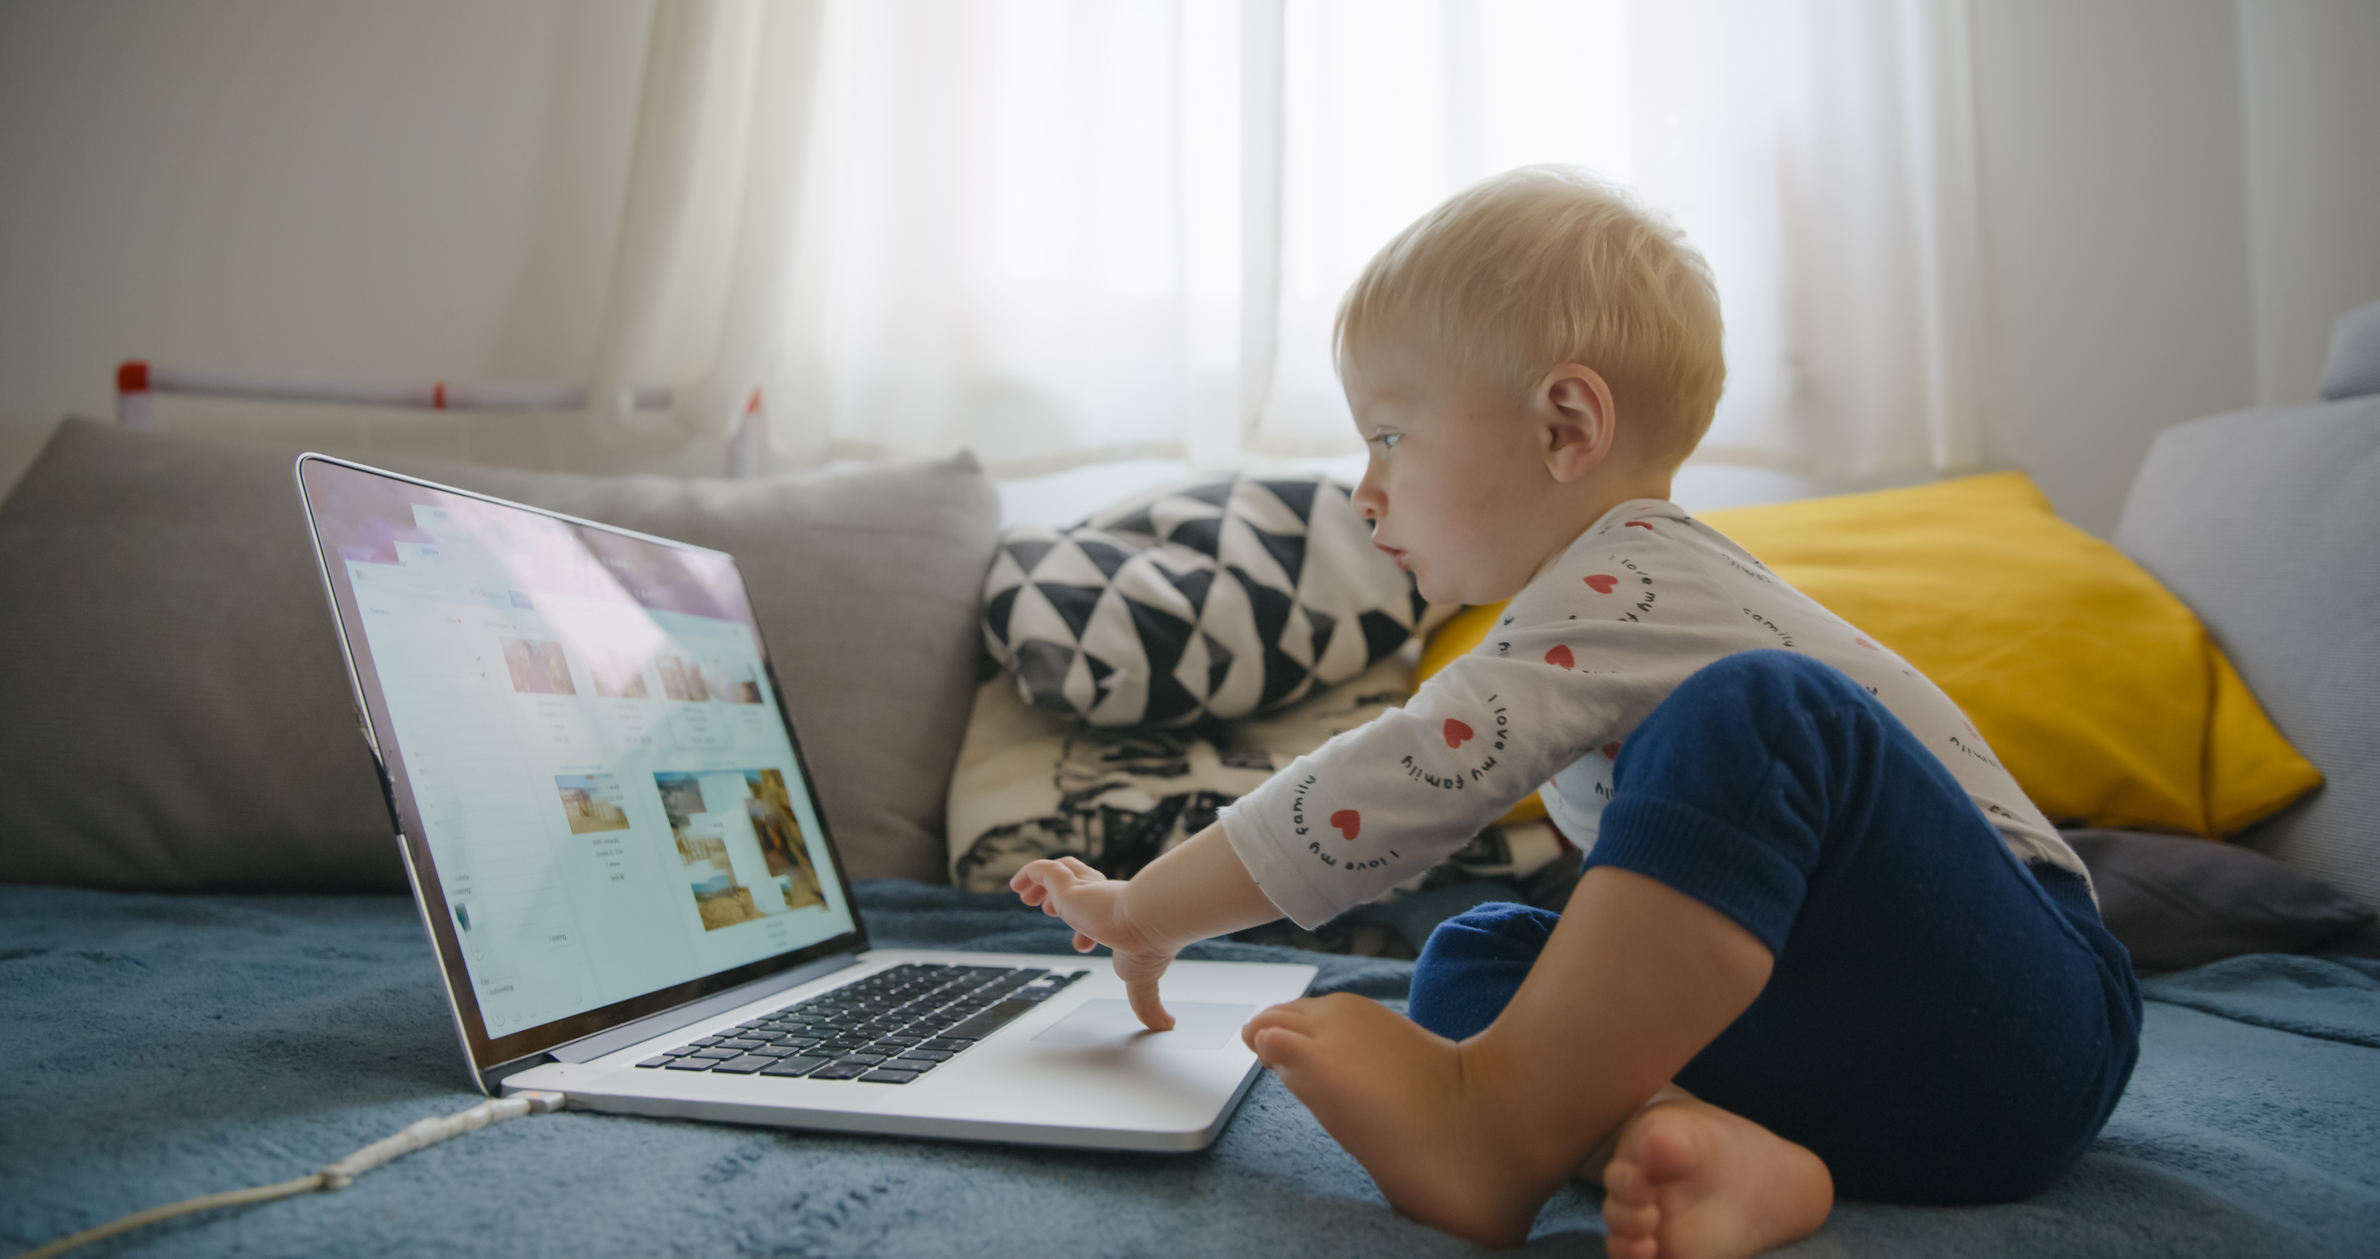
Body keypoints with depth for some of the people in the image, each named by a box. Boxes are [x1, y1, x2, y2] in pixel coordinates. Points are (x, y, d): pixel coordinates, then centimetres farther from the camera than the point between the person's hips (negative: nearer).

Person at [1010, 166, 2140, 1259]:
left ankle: (1503, 1124, -30)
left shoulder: (1623, 590, -17)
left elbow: (1397, 787, -21)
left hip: (2016, 1010, -9)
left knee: (1759, 709, -32)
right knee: (1468, 959, -4)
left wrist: (1144, 911, -9)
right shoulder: (1631, 588, 16)